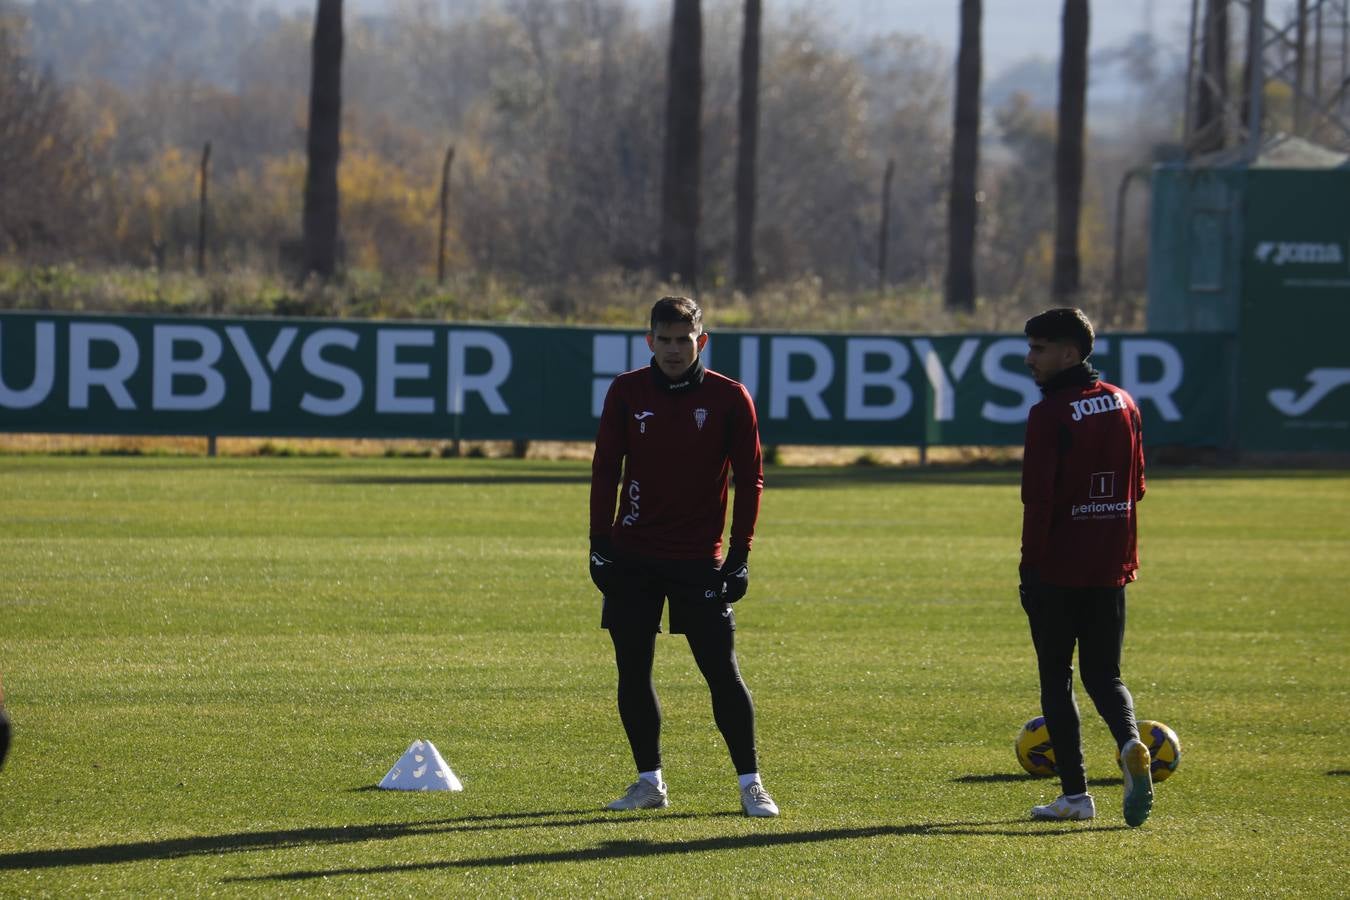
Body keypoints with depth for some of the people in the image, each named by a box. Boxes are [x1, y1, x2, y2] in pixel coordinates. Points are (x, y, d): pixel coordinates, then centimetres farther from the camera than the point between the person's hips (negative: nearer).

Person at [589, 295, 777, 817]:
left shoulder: (729, 398, -3)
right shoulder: (627, 392, 2)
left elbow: (750, 478, 1)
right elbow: (605, 469, 5)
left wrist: (740, 553, -4)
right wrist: (600, 541, -1)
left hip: (699, 559, -2)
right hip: (631, 557, 2)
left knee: (722, 671, -6)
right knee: (632, 671, 3)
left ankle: (750, 783, 2)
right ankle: (649, 781, 13)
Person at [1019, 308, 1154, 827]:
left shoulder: (1050, 414, -13)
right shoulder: (1123, 404, 9)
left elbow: (1039, 498, -17)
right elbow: (1136, 486, 13)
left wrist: (1030, 565, -12)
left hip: (1057, 569, -6)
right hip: (1111, 566, 6)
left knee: (1056, 678, 6)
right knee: (1104, 675, 11)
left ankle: (1075, 793, 4)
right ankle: (1131, 745, -19)